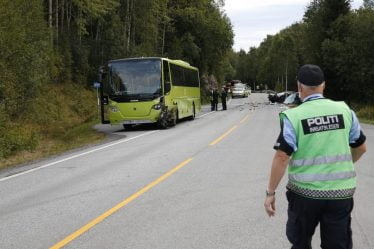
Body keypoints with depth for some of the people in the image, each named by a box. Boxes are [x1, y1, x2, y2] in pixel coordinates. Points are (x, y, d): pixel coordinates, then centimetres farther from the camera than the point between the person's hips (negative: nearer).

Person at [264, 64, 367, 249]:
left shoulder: (294, 116, -11)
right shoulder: (344, 110, 0)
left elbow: (281, 157, -16)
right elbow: (361, 148, 11)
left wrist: (270, 192, -8)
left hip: (305, 192, -3)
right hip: (341, 192, 3)